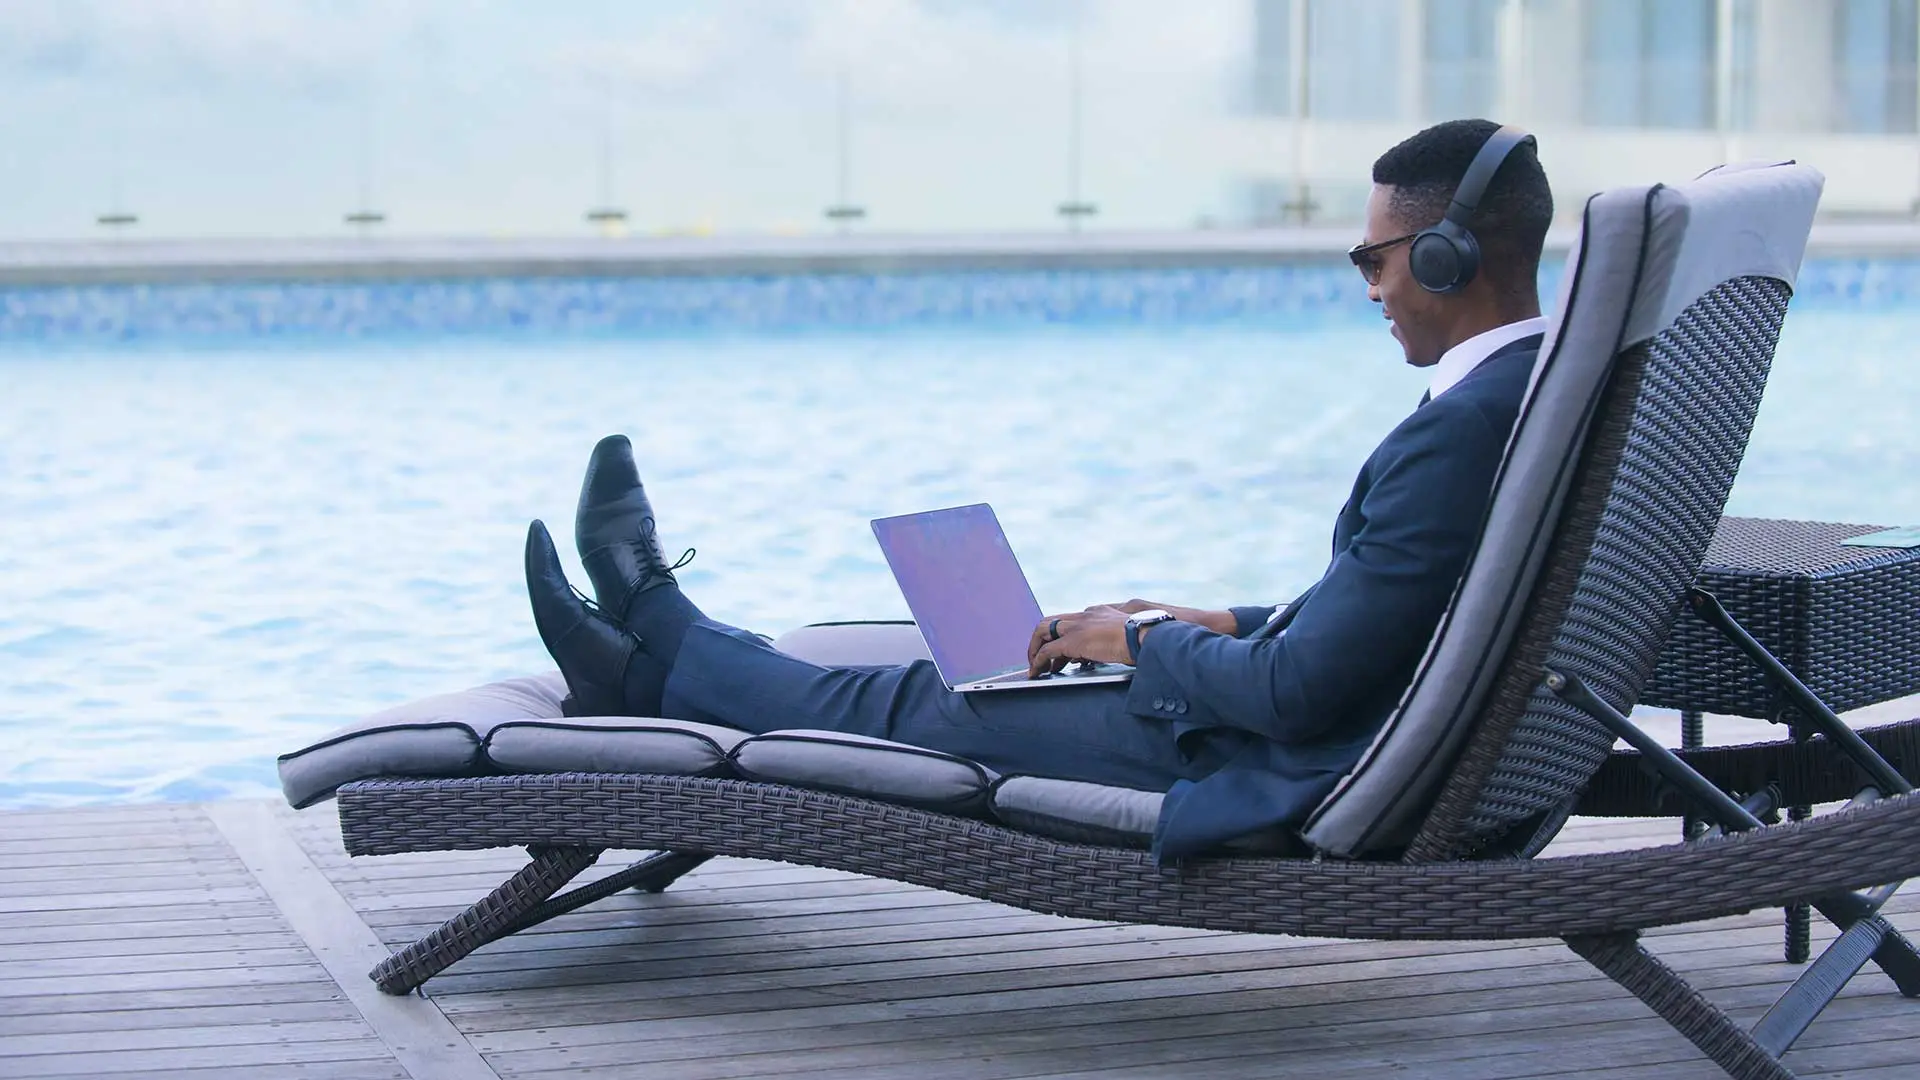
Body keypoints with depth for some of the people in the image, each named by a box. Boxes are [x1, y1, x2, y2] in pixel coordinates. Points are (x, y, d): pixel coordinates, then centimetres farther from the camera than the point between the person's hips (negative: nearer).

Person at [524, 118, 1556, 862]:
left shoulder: (1456, 433, -28)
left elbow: (1305, 692, -26)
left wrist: (1145, 641, -10)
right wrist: (1226, 628, 11)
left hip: (1306, 791, -9)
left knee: (936, 707, 7)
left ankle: (660, 645, 26)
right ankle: (664, 654, 31)